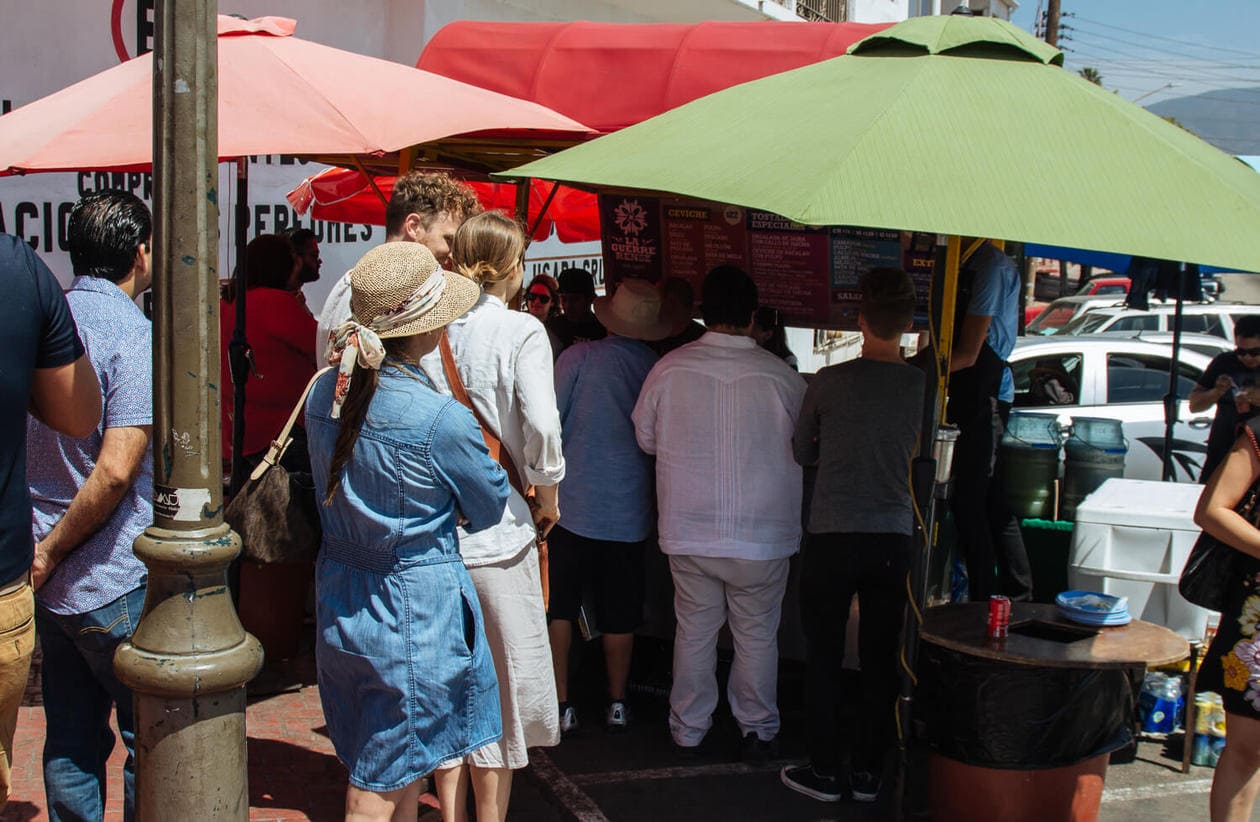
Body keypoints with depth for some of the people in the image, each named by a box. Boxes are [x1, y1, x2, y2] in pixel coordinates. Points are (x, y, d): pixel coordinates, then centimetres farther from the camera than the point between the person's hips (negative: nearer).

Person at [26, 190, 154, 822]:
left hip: (50, 583, 7)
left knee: (70, 740, 16)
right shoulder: (133, 336, -16)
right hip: (117, 586, -7)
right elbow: (116, 471, -24)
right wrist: (50, 554, -12)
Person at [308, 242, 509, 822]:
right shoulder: (442, 419, -22)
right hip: (415, 615, -6)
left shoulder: (324, 394, -2)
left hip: (337, 608, 7)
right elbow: (488, 506, -5)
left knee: (399, 774, 22)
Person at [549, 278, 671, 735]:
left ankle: (560, 704, 11)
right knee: (619, 615, 13)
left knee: (559, 609, 9)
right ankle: (617, 703, 22)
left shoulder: (579, 357, -9)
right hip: (629, 513, 2)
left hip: (572, 505, -2)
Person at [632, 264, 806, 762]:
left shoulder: (669, 369, -7)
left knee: (694, 630, 15)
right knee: (757, 635, 13)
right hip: (762, 532, -2)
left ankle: (688, 730, 27)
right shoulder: (781, 377, -12)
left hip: (688, 532, 2)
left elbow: (646, 438, 6)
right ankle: (758, 730, 25)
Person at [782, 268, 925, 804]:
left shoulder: (828, 382, -8)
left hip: (831, 538, -2)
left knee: (823, 658, 9)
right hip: (893, 541, 2)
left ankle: (824, 771, 16)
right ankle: (869, 773, 20)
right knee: (880, 660, 11)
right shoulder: (922, 386, -4)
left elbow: (801, 453, 6)